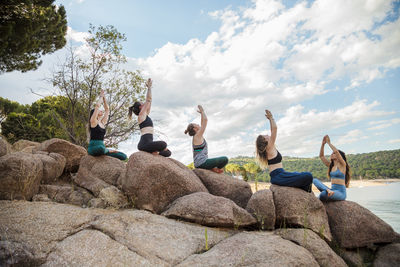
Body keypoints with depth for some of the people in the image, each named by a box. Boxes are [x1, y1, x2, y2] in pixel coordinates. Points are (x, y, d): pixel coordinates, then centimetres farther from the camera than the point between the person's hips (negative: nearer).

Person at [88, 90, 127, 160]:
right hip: (93, 148, -5)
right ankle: (107, 151, -10)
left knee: (123, 156, -12)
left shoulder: (103, 123, 16)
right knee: (101, 148, -45)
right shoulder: (93, 121, -1)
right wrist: (101, 96, 4)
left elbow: (107, 109, 19)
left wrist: (104, 98, 18)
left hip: (101, 147, 5)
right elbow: (97, 105, -9)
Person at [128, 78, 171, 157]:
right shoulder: (141, 115, -1)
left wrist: (149, 87, 28)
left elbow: (149, 102, 24)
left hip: (148, 143, 8)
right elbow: (148, 100, -1)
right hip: (144, 143, -8)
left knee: (167, 153, 2)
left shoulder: (145, 115, 22)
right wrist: (149, 87, 6)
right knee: (163, 144, -26)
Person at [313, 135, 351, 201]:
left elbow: (336, 151, -20)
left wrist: (329, 143, -10)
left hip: (341, 193, -7)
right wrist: (323, 144, 8)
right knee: (315, 180, -12)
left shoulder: (342, 165, -4)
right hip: (332, 190, 7)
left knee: (323, 194, -38)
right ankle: (328, 191, -30)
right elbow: (321, 156, 16)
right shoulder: (330, 166, 15)